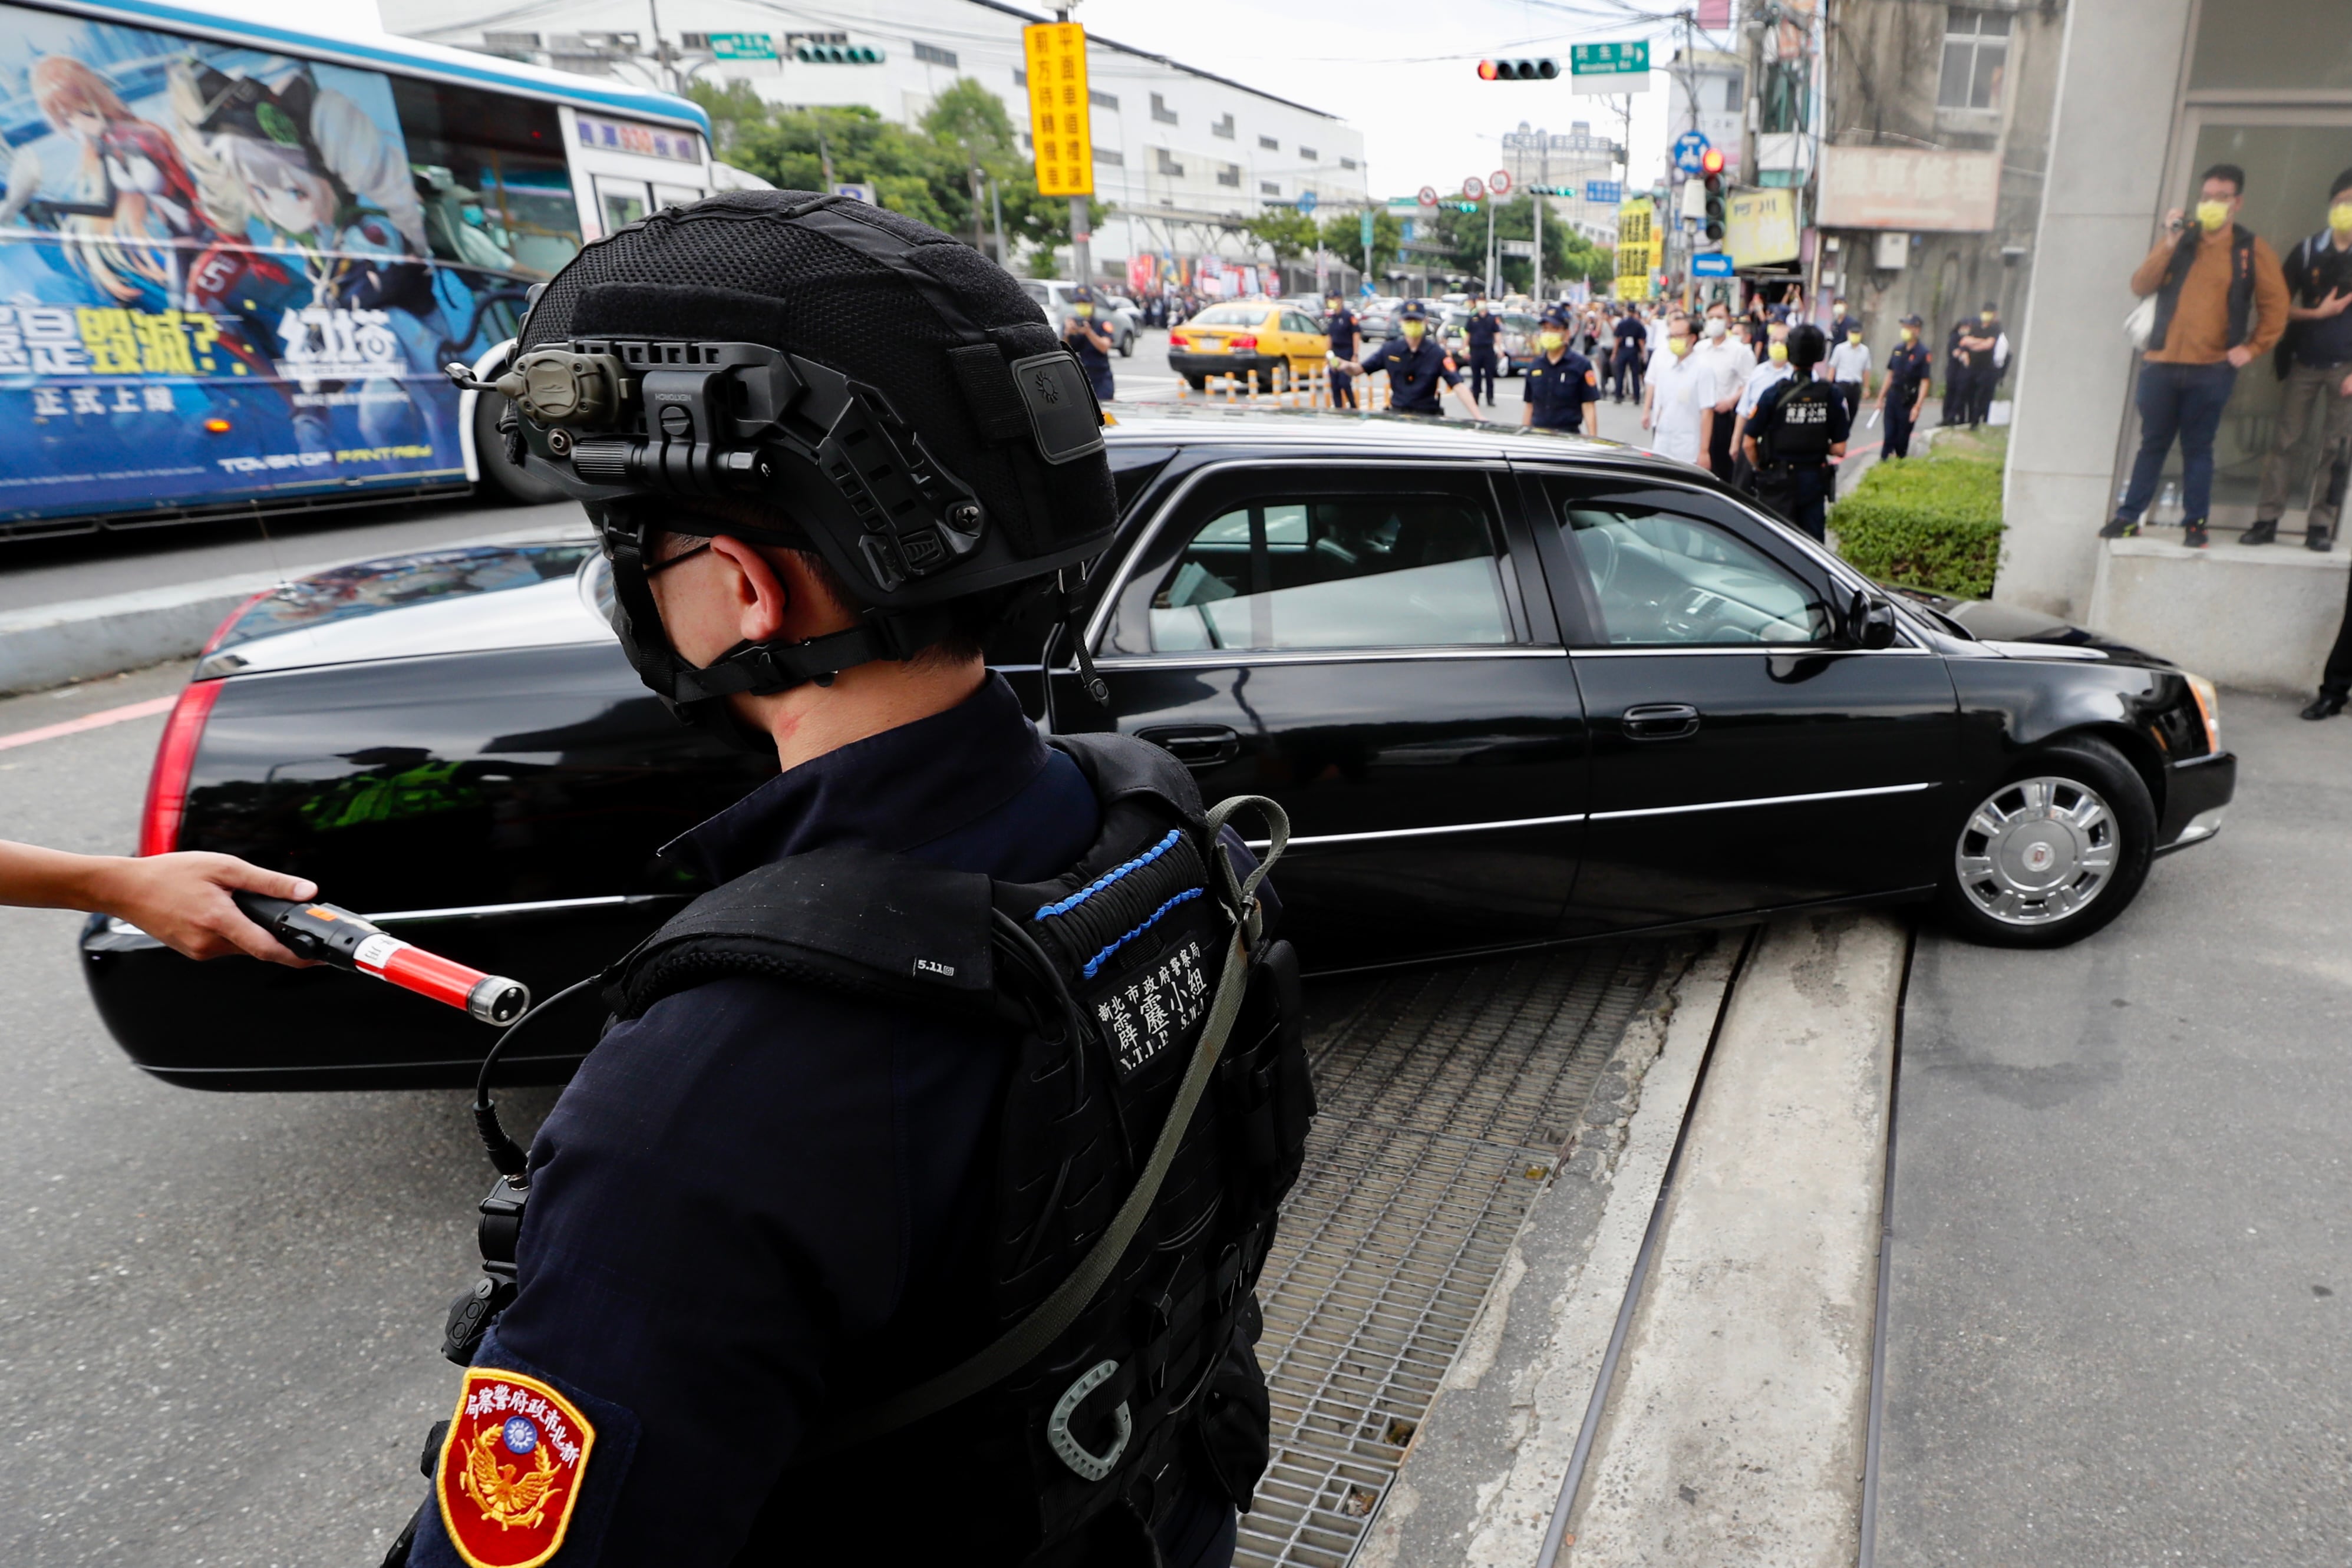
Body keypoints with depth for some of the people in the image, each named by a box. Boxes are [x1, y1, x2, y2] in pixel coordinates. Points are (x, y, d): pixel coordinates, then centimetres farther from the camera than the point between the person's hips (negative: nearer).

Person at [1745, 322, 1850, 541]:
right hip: (1815, 480, 2)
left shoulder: (1774, 394, -14)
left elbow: (1750, 444, -9)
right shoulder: (1832, 396, -7)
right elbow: (1839, 449, -4)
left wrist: (1760, 468, 9)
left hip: (1779, 482, -2)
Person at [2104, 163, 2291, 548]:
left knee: (2198, 448, 3)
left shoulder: (2252, 249, 4)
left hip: (2212, 369, -2)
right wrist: (2168, 243, -10)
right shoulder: (2180, 241, 11)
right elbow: (2141, 286, -2)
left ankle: (2195, 524, 9)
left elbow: (2275, 306, 6)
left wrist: (2253, 349, -1)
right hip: (2162, 364, 2)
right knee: (2152, 444, 7)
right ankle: (2128, 517, 11)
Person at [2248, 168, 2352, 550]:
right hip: (2304, 363, 1)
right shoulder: (2306, 251, 3)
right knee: (2286, 441, 0)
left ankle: (2320, 525, 6)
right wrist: (2317, 313, -14)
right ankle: (2267, 520, 2)